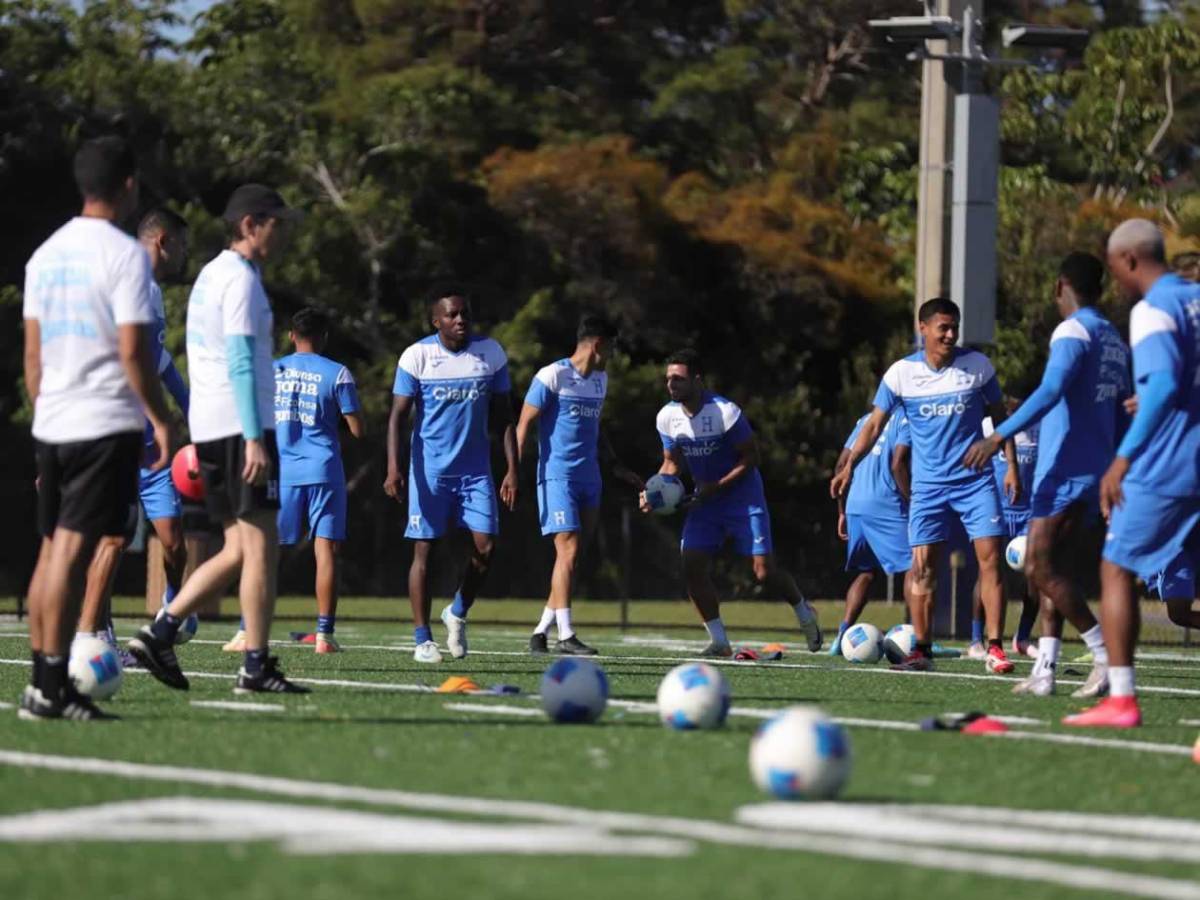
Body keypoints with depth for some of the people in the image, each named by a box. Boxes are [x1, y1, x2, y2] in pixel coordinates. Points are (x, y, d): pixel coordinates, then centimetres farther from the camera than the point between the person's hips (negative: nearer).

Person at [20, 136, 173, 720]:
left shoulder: (45, 255, 12)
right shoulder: (124, 254, -10)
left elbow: (32, 353, 16)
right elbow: (132, 350, -14)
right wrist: (161, 420, -7)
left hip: (51, 426, 7)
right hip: (106, 424, -7)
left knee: (52, 549, 12)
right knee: (73, 547, -9)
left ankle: (41, 682, 14)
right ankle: (51, 686, -10)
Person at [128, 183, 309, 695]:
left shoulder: (210, 276, 20)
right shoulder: (241, 280, -9)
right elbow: (241, 363, -17)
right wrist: (255, 439, -22)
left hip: (208, 427, 9)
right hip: (240, 427, -9)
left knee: (239, 549, 11)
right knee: (260, 547, -6)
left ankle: (160, 633, 3)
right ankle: (256, 667, -7)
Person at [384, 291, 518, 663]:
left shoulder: (491, 353, 3)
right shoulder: (417, 356, -6)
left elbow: (503, 417, 9)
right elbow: (399, 416, -6)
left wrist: (512, 469, 2)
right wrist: (394, 469, -17)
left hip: (475, 469, 3)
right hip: (429, 470, -3)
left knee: (486, 547, -6)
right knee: (424, 550, -2)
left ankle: (457, 613, 19)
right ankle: (423, 639, 6)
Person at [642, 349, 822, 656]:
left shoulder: (725, 412, -22)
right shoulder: (667, 417, -4)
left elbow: (751, 458, -15)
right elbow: (672, 463, 10)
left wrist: (716, 488, -22)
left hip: (742, 496, -5)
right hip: (705, 498, 5)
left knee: (764, 571, -7)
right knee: (692, 567, -10)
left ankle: (805, 615, 22)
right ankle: (719, 640, 2)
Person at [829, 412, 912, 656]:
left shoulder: (867, 419, 21)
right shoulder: (906, 420, -1)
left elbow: (842, 464, 19)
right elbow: (897, 465, -15)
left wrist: (842, 512, 22)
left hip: (855, 506, 7)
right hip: (887, 506, -7)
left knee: (865, 572, 16)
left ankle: (842, 636, 5)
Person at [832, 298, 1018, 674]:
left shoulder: (978, 366, -2)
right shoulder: (902, 373, -3)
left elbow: (998, 416, 8)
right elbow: (875, 423, 2)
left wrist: (1011, 466, 3)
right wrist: (849, 466, -9)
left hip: (975, 479, 0)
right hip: (928, 484, 0)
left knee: (991, 558, -10)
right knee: (922, 565, -3)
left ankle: (995, 649, -8)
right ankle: (921, 650, 5)